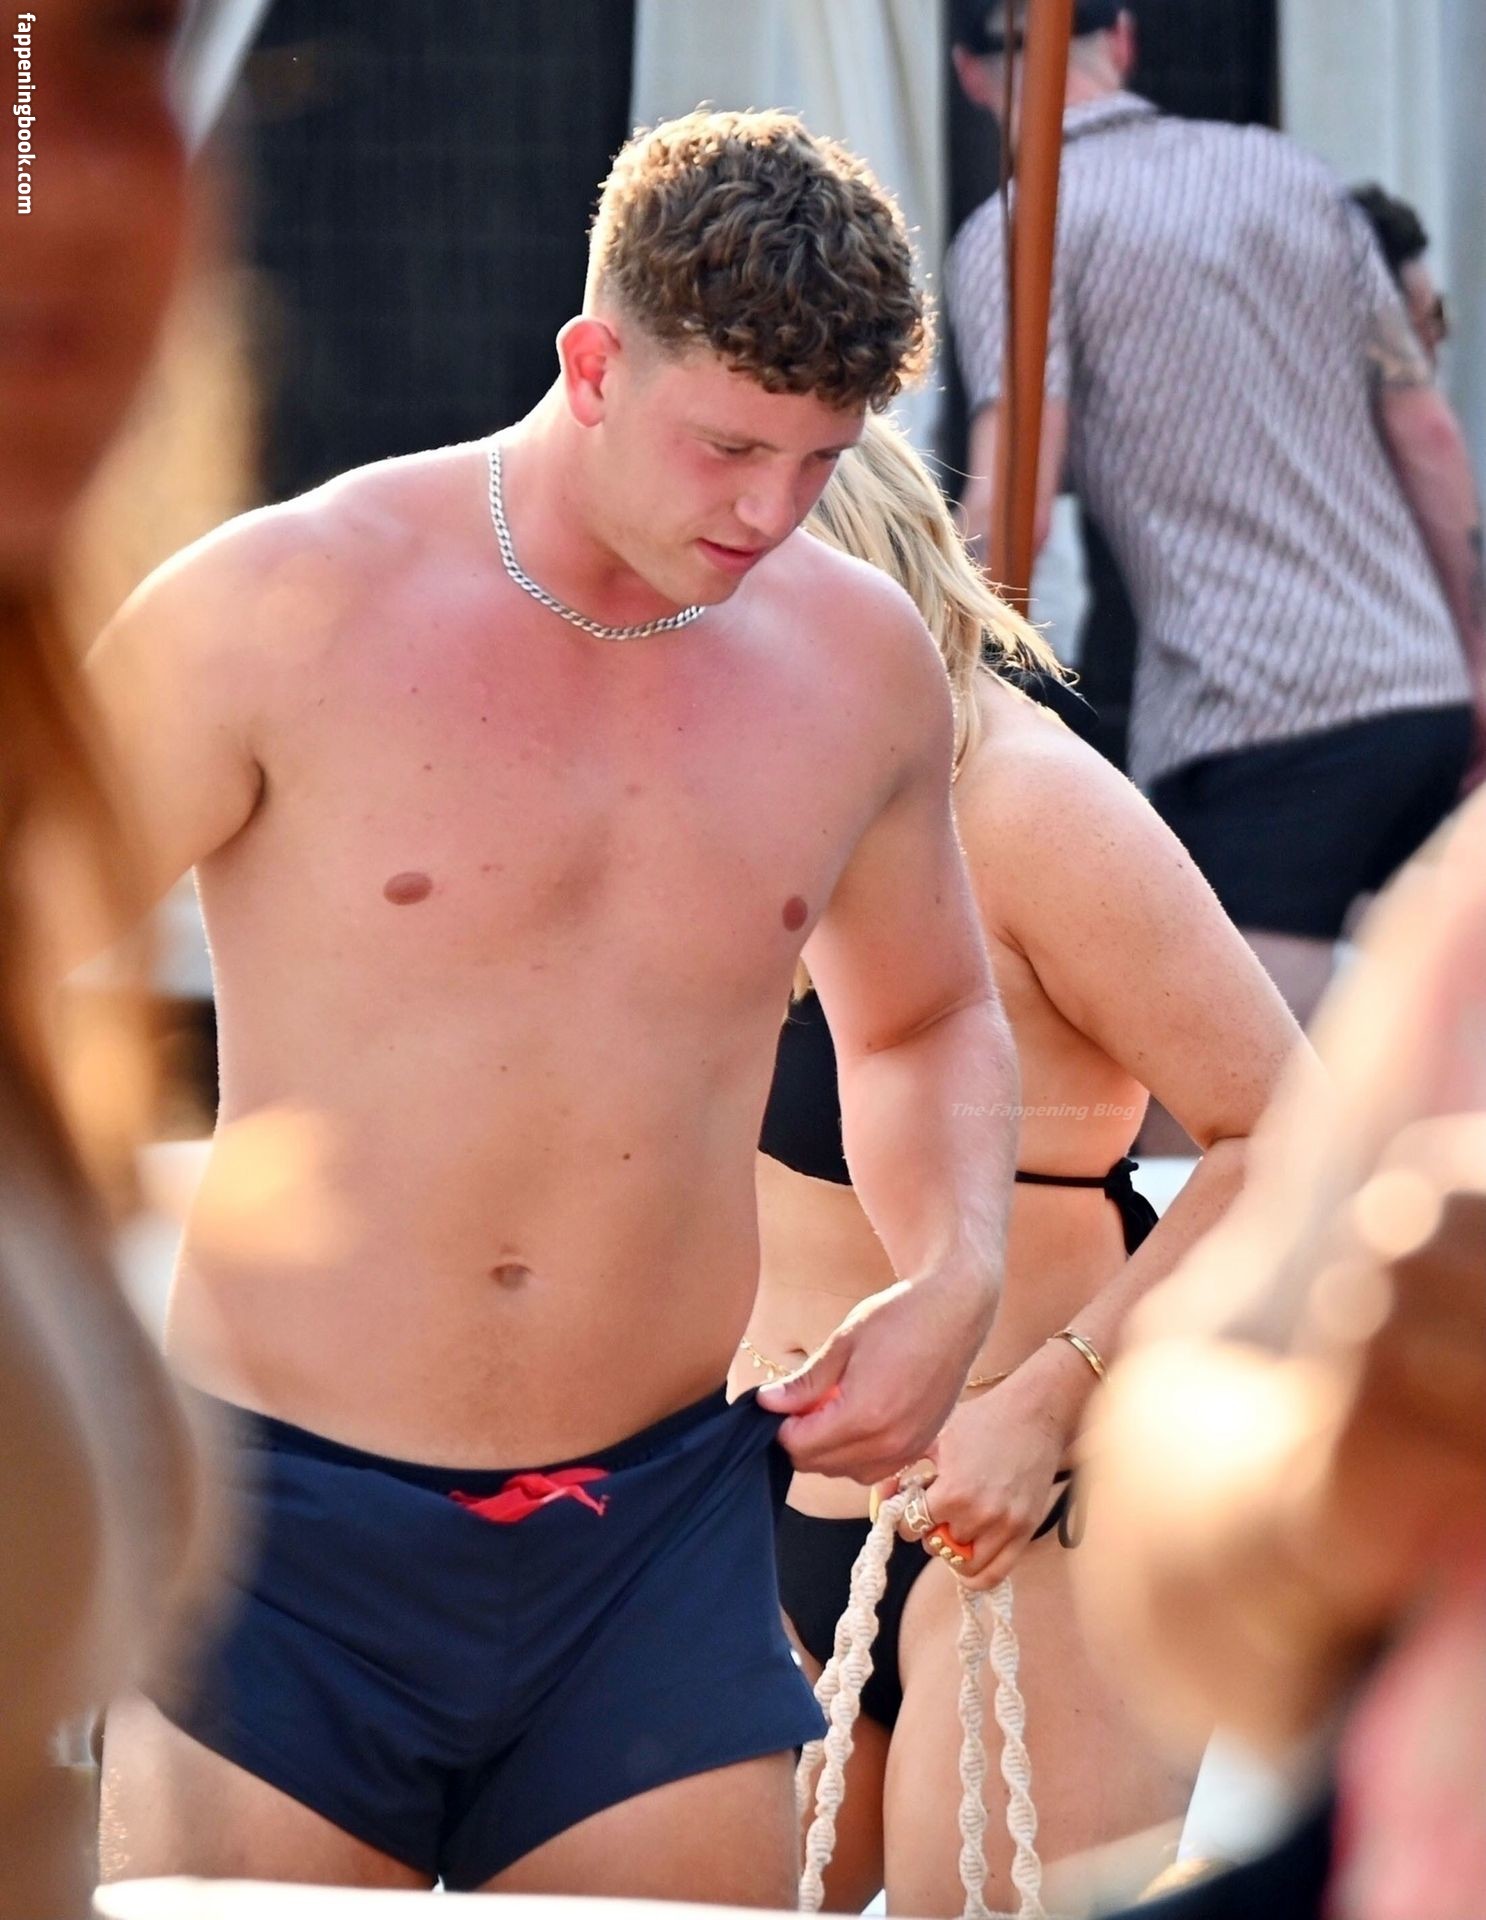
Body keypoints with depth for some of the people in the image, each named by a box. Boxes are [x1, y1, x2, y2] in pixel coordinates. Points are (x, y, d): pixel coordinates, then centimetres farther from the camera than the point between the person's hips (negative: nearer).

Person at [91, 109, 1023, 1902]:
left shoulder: (863, 663, 7)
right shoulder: (280, 612, -7)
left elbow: (925, 1021, 26)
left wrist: (951, 1278, 8)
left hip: (654, 1546, 3)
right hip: (291, 1525, -3)